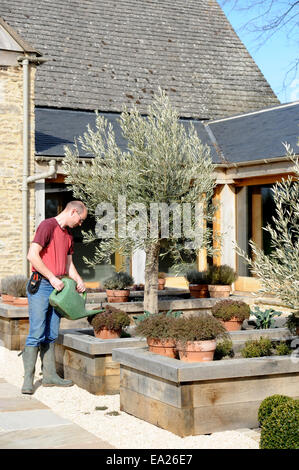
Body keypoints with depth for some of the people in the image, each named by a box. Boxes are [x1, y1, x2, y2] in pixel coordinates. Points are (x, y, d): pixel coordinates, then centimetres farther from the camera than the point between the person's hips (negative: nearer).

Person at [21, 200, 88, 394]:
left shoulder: (68, 234, 18)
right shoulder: (48, 226, -9)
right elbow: (32, 255, -18)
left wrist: (79, 280, 6)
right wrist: (52, 278, -16)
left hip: (57, 287, 8)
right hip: (41, 285, -8)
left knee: (51, 335, 11)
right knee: (36, 334, -9)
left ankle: (50, 375, 17)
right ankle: (28, 379, -4)